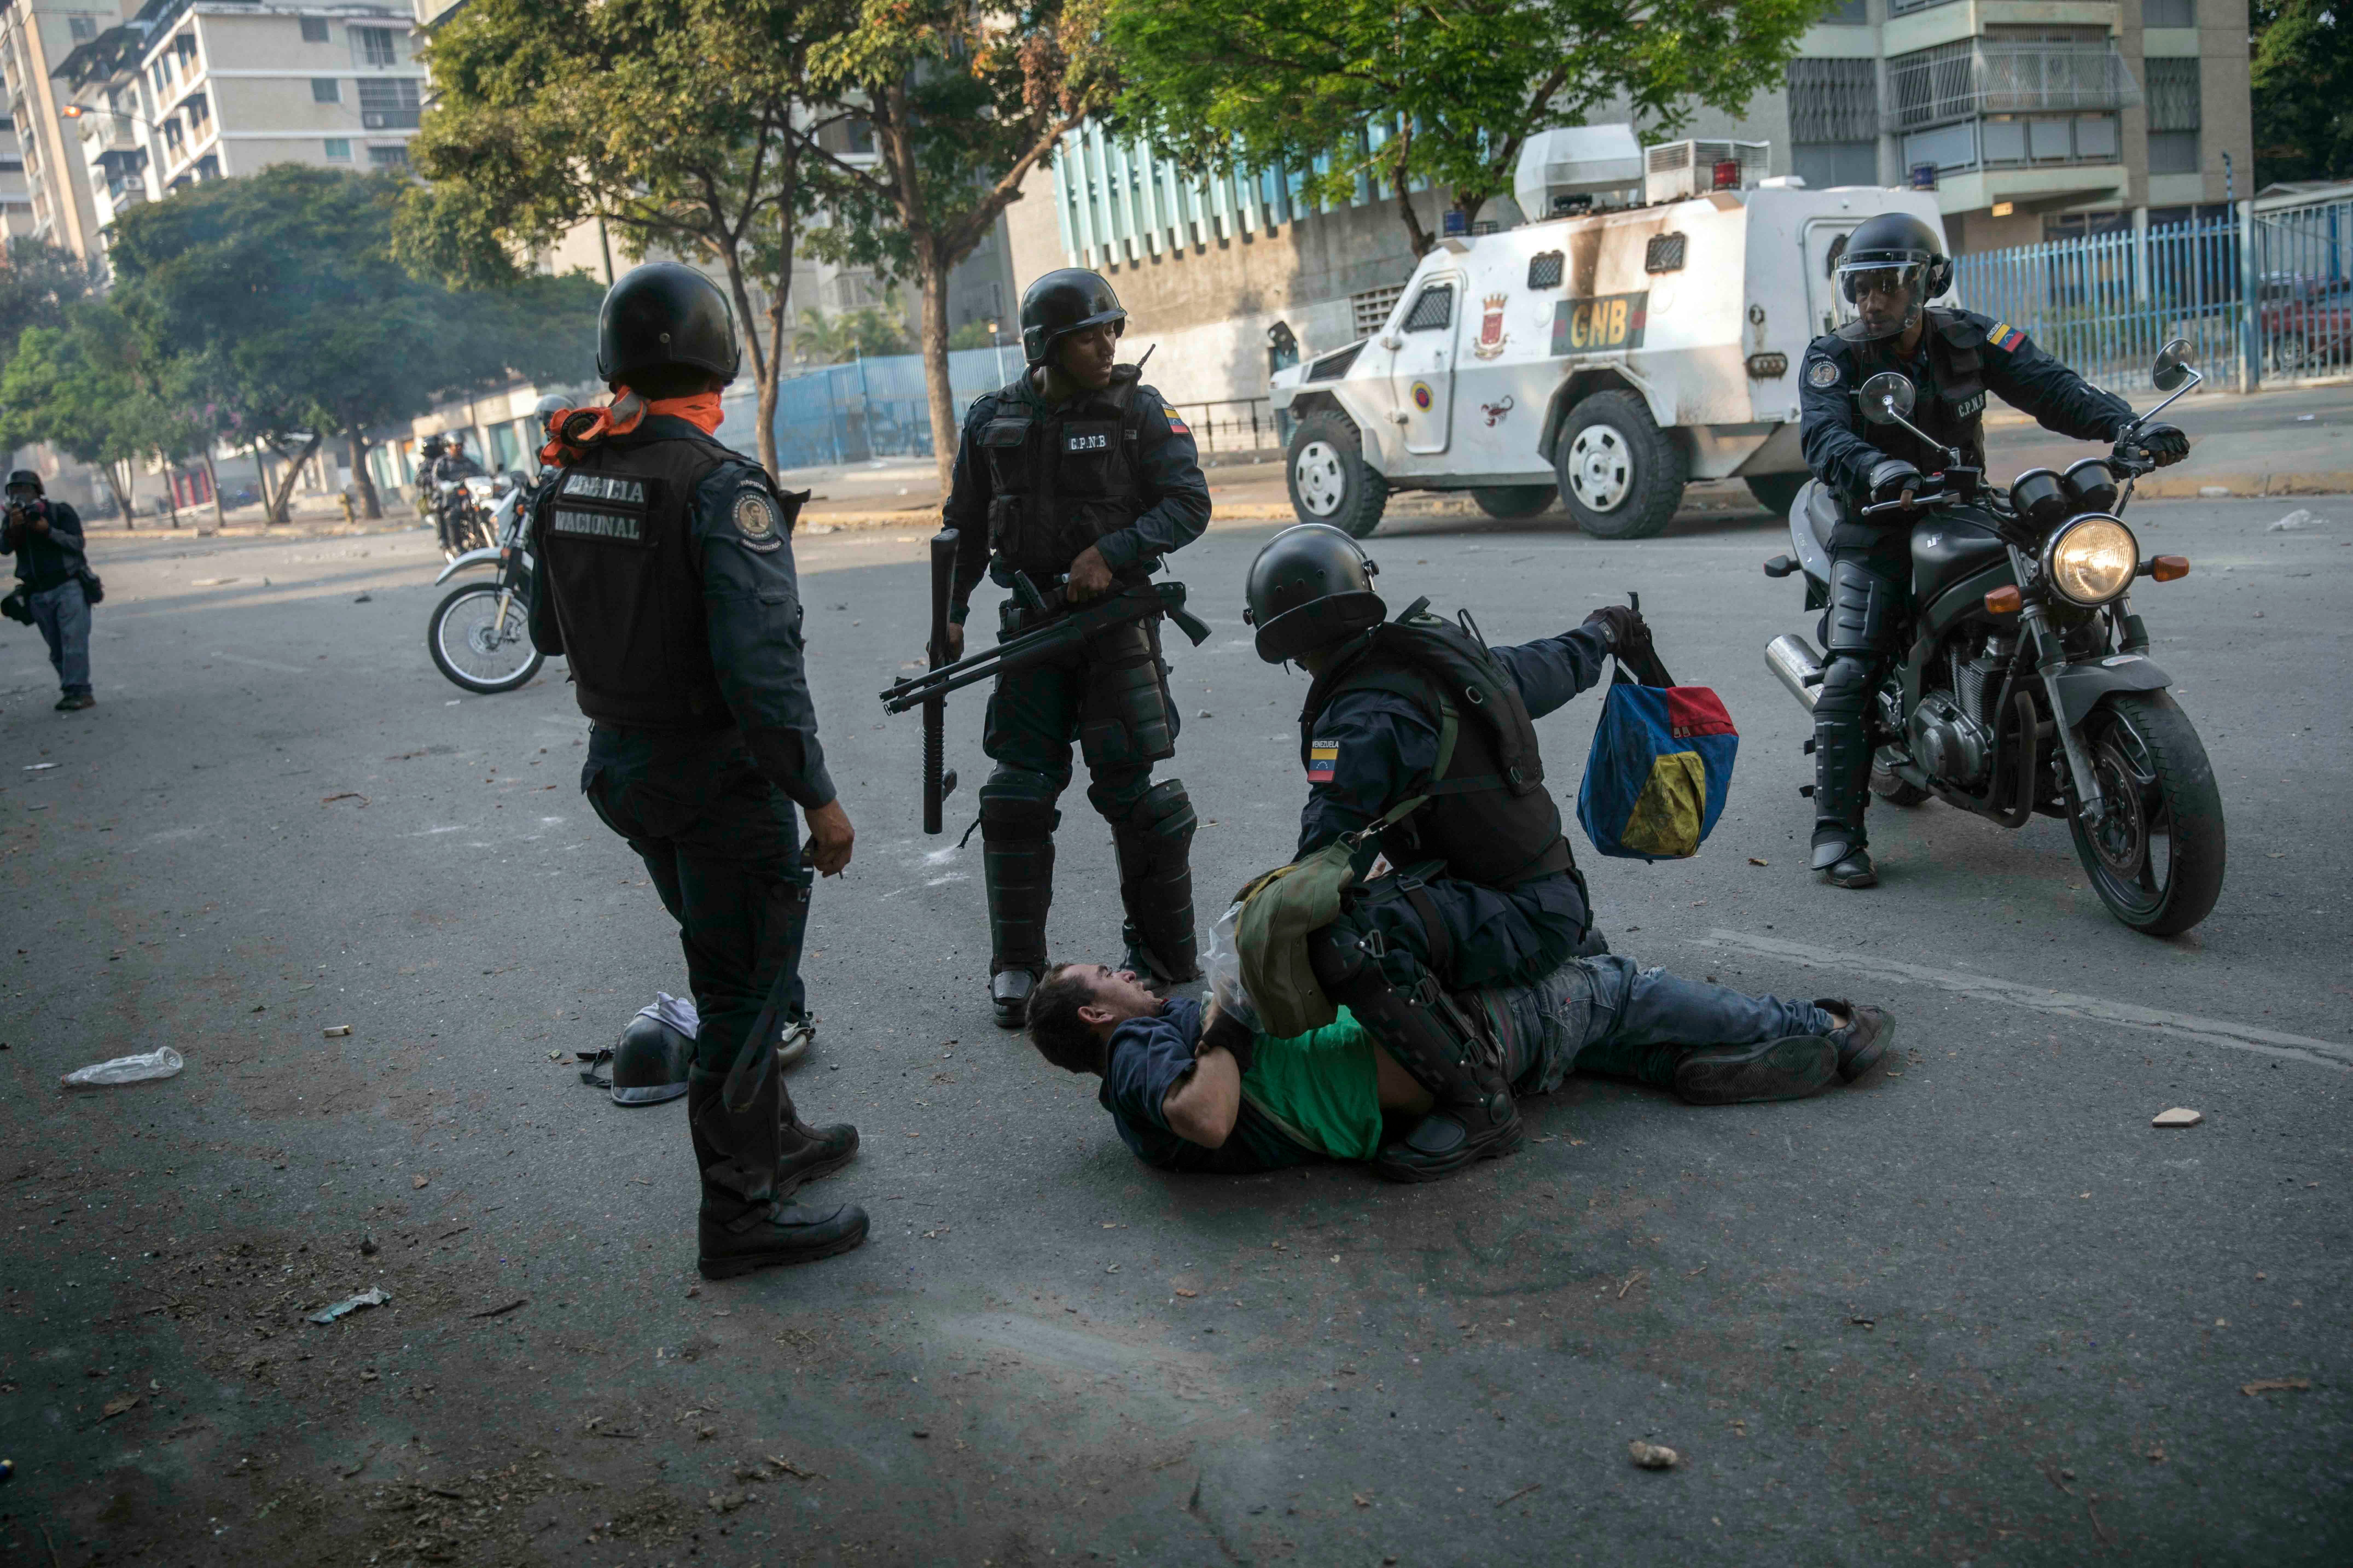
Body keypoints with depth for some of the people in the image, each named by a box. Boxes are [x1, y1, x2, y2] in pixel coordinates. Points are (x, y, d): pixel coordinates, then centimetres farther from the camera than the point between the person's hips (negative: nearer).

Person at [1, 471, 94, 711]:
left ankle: (78, 691, -20)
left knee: (74, 640, -15)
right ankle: (71, 689, 14)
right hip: (38, 595, 5)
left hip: (68, 587, -5)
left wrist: (48, 530, -23)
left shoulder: (61, 512, 0)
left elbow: (77, 543, -10)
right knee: (57, 649, 7)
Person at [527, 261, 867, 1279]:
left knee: (726, 960, 23)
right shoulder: (722, 488, -20)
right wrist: (818, 796, -20)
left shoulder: (568, 478, 3)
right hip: (717, 773, -8)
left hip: (621, 762, 8)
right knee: (745, 986, 4)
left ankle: (770, 1138, 39)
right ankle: (739, 1214, 12)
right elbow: (760, 665, -25)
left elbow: (548, 631, 13)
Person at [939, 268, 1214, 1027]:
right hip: (1032, 622, 3)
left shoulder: (1139, 411, -2)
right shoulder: (993, 421, 6)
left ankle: (1168, 965, 12)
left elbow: (1189, 504, -7)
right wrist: (950, 613, 10)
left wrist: (1112, 554, -19)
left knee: (1137, 792, -2)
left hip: (1117, 617, -2)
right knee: (1020, 792, 2)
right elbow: (966, 527, 16)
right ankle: (1016, 967, 15)